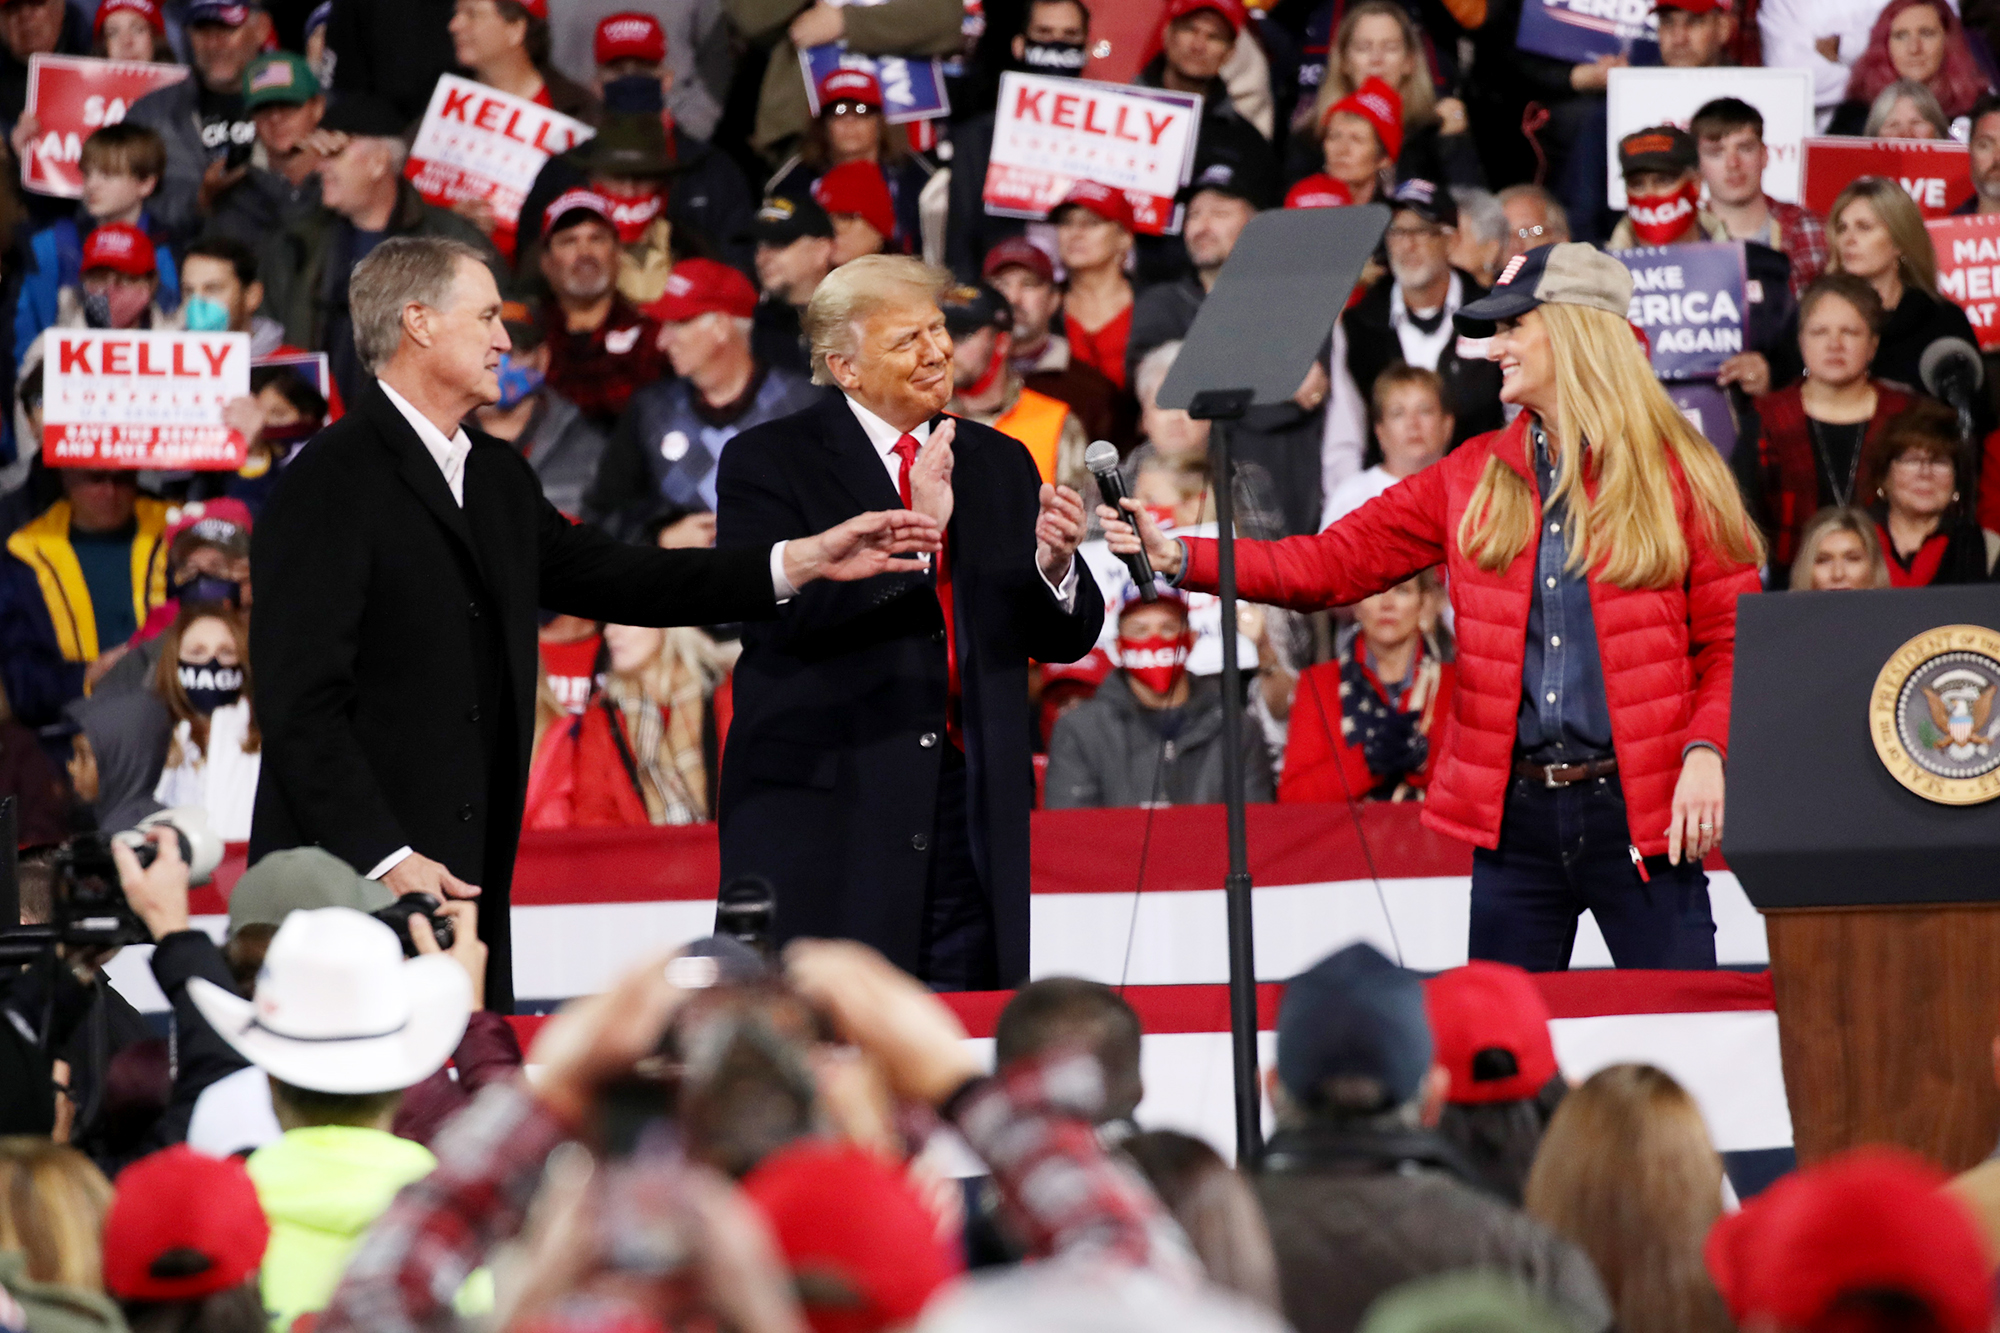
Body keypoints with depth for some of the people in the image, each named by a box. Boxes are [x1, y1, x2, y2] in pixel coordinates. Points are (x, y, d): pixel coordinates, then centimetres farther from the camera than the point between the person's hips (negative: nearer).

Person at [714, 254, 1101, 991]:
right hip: (826, 813, -4)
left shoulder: (999, 464, 16)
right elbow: (776, 615, -15)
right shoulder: (768, 461, 1)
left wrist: (1055, 565, -8)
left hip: (972, 813, 4)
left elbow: (1065, 639, 15)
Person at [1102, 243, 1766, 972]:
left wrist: (1705, 751, -15)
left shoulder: (1677, 474, 1)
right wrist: (1178, 557, -4)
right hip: (1515, 813, 4)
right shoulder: (1473, 478, 12)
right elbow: (1332, 563, 7)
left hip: (1633, 806, -4)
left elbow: (1731, 637, 1)